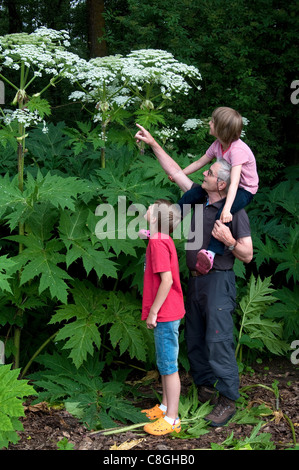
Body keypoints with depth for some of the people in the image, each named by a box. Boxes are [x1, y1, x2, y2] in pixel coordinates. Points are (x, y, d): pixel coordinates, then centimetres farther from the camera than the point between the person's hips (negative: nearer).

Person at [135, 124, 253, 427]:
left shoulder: (235, 212, -11)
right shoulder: (199, 199, 7)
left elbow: (247, 256, -9)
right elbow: (175, 172, 16)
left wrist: (229, 241, -27)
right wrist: (153, 144, 16)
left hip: (218, 281, -8)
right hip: (195, 280, 8)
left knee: (218, 340, -11)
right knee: (194, 338, 13)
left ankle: (227, 400, -3)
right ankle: (204, 387, 26)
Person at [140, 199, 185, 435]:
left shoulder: (158, 242, -18)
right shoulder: (163, 240, 12)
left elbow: (166, 280, -24)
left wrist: (153, 311, -18)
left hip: (164, 315, -10)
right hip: (168, 313, 10)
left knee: (168, 366, -3)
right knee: (165, 364, 19)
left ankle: (172, 419, 5)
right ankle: (165, 407, 32)